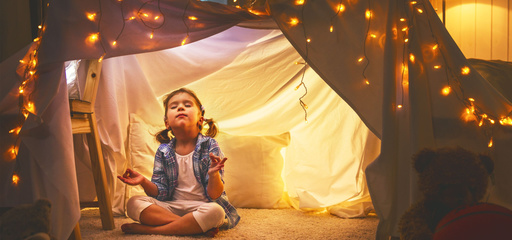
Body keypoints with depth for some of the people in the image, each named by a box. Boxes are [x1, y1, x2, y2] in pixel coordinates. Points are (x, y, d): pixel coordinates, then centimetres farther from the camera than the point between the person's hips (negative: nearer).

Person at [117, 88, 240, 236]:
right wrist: (144, 182, -17)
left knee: (214, 212, -38)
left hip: (202, 205, -3)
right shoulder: (163, 152, 5)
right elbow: (160, 193, 3)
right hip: (172, 206, 3)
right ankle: (195, 226, -27)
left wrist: (214, 174, -34)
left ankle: (147, 229, -26)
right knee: (134, 203, -20)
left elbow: (214, 195, -11)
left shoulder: (209, 146, -5)